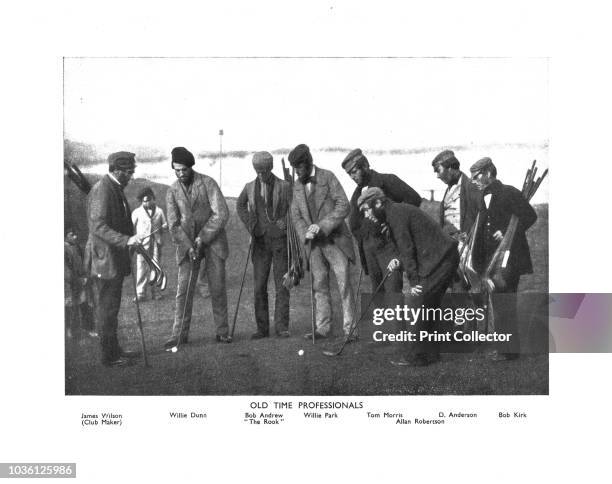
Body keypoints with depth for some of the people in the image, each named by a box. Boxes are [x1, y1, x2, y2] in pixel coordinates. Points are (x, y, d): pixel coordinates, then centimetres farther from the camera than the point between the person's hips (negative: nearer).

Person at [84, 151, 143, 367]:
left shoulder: (115, 188, 13)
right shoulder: (102, 191, -19)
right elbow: (98, 226, -27)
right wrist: (125, 240, -34)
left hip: (116, 259, 10)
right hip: (105, 260, -10)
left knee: (112, 307, 17)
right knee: (107, 308, -1)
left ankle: (114, 349, 27)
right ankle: (109, 356, 7)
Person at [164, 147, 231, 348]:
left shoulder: (208, 183, -7)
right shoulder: (172, 192, 2)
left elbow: (221, 214, -12)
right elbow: (173, 224, -1)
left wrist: (202, 237, -14)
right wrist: (188, 246, -14)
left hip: (212, 240, -2)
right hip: (187, 243, 2)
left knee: (217, 288, 0)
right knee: (183, 289, -3)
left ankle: (222, 331, 9)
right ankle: (179, 334, 3)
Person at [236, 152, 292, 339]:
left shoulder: (284, 186, -3)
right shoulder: (249, 187, 5)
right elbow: (240, 206, 22)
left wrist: (284, 223, -10)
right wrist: (249, 224, 10)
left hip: (280, 241, -2)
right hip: (260, 241, 2)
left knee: (282, 285, -1)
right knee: (259, 286, 1)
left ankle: (281, 326, 4)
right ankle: (262, 328, 8)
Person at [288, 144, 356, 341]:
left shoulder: (328, 177, -5)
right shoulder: (297, 186, 11)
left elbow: (343, 206, -12)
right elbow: (296, 215, 12)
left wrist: (322, 226, -19)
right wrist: (305, 232, -8)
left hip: (335, 238, -5)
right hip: (314, 243, 5)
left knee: (344, 283, -6)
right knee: (319, 285, 6)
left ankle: (349, 328, -1)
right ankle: (323, 328, 11)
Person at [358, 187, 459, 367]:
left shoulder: (396, 213, -11)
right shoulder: (399, 211, 19)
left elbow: (407, 249, -15)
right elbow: (414, 248, 20)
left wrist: (414, 282, -13)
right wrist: (399, 263, 2)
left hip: (440, 260, -10)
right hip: (444, 258, 10)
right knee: (428, 306, 13)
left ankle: (415, 356, -4)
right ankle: (430, 352, 20)